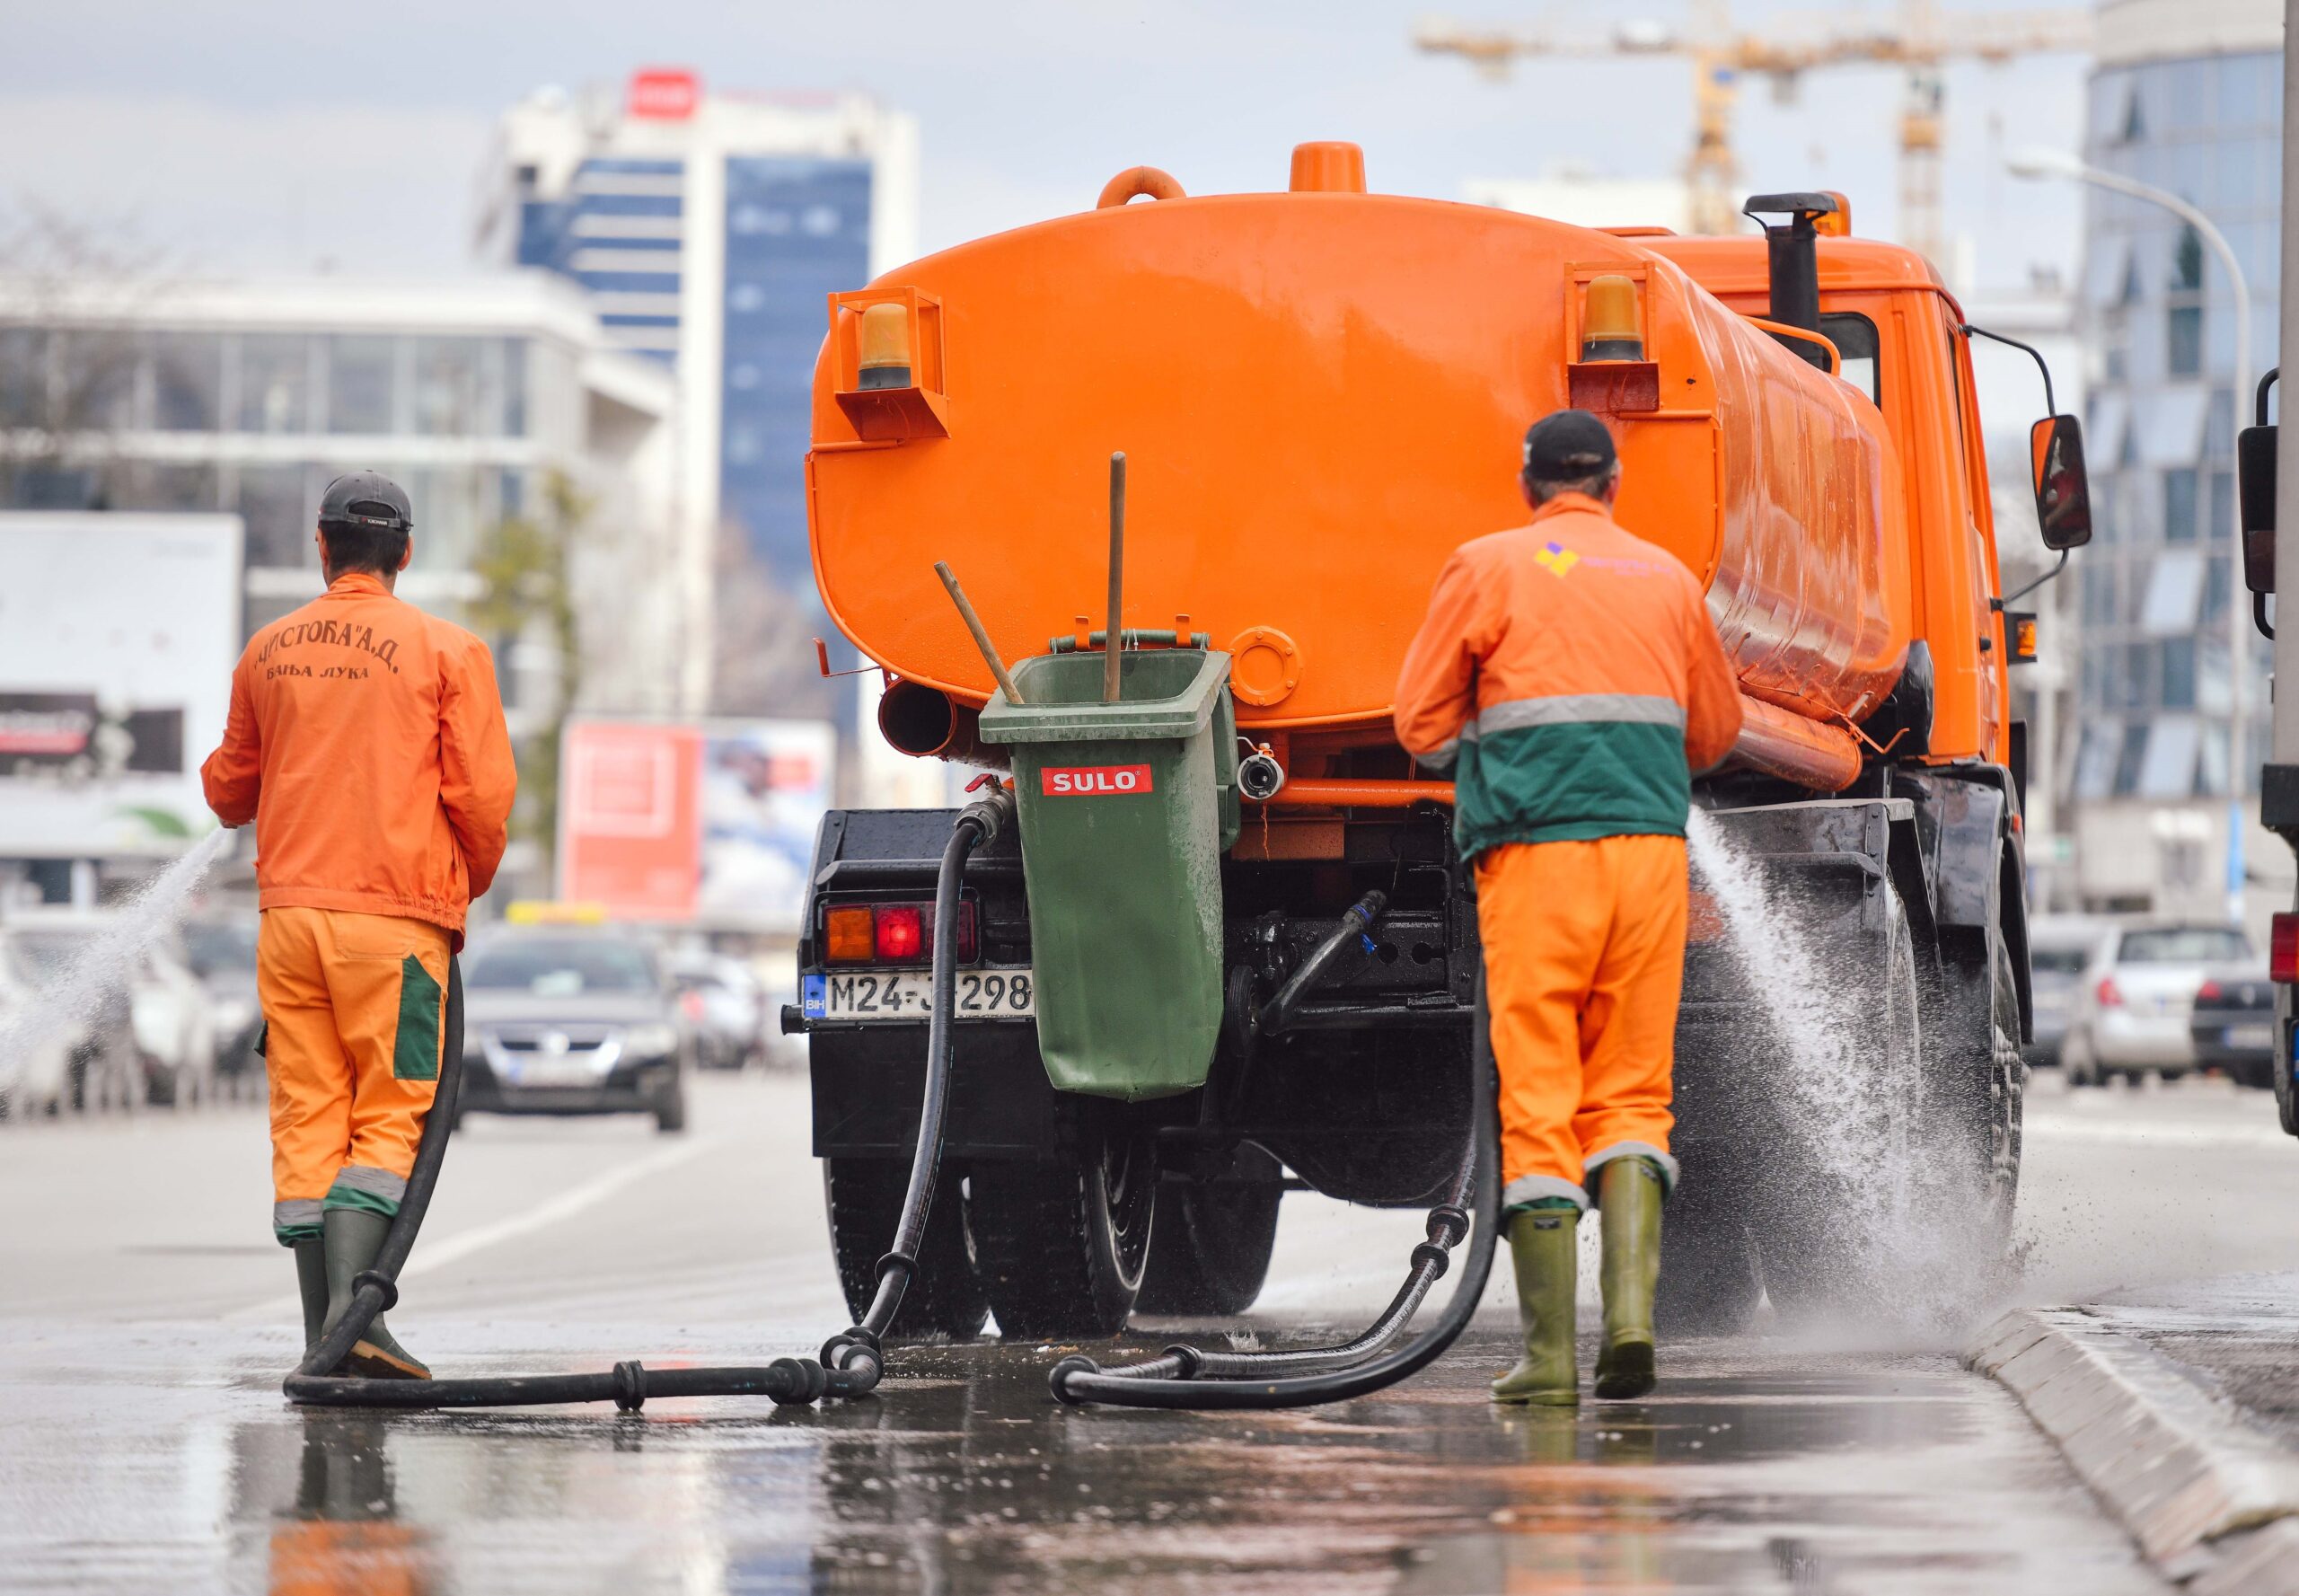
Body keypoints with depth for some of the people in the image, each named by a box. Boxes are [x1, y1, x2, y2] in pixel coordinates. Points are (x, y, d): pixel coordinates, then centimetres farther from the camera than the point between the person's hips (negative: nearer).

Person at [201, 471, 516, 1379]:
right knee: (387, 1122, -3)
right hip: (396, 915, -4)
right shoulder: (446, 652, -3)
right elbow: (482, 794, -5)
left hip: (289, 912, 4)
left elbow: (230, 789, 21)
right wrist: (470, 883, 14)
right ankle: (351, 1307, -21)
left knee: (306, 1124, 6)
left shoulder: (269, 651, 10)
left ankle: (322, 1339, 3)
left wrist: (228, 793, 44)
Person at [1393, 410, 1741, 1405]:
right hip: (1652, 842, 3)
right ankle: (1631, 1311, -10)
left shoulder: (1489, 567, 5)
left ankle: (1550, 1353, -4)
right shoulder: (1666, 578, 15)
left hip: (1534, 849, -3)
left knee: (1538, 1100, -1)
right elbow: (1715, 733, 24)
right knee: (1631, 1091, 9)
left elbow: (1423, 726, 7)